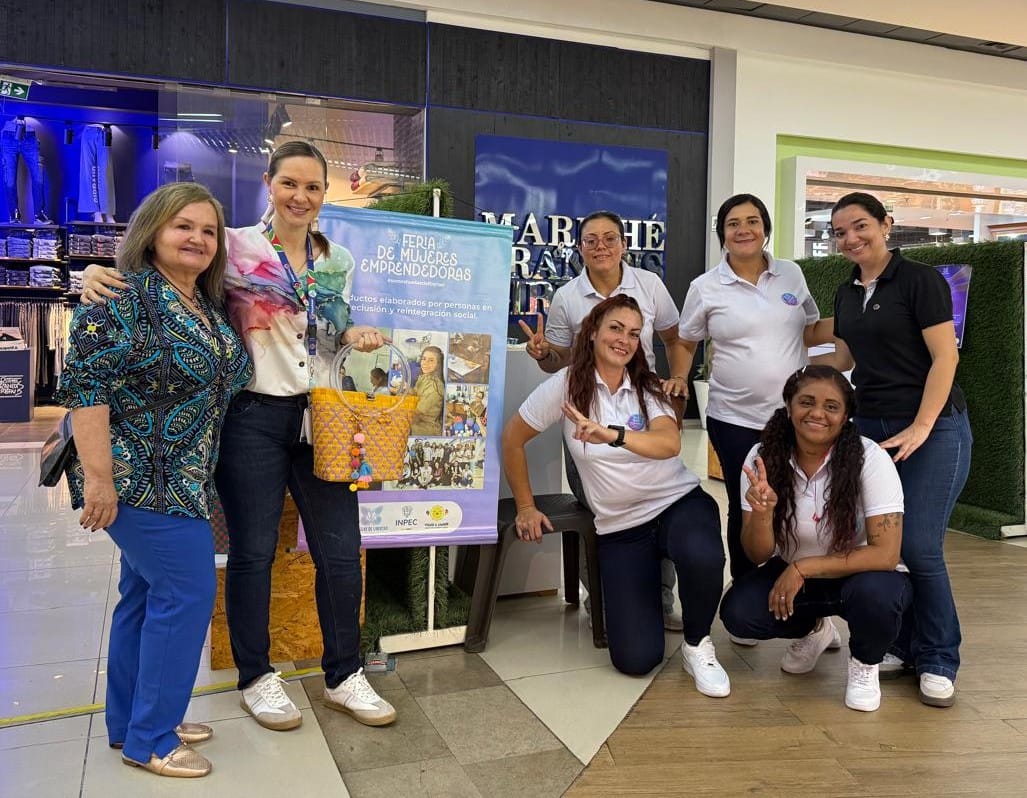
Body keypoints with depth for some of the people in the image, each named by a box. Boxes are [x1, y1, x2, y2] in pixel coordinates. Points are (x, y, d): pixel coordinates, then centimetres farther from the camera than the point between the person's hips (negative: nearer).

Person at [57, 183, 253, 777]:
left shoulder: (208, 305, 11)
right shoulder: (124, 295, -14)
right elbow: (85, 384, -19)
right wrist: (99, 477, -23)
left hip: (178, 481, 9)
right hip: (139, 477, -9)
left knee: (148, 593, 16)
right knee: (188, 592, -6)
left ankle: (132, 722, 30)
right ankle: (150, 739, 10)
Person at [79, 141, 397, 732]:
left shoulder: (339, 261, 11)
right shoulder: (236, 247, -3)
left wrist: (356, 335, -1)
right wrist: (97, 271, -21)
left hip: (322, 416, 4)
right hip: (255, 416, -4)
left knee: (341, 550, 6)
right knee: (253, 551, 6)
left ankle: (344, 676, 24)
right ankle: (256, 677, 26)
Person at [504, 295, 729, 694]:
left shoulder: (647, 388, -1)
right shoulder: (566, 385, -6)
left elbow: (670, 444, -22)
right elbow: (512, 438, 3)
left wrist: (613, 435, -41)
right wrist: (526, 507, 6)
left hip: (679, 502, 1)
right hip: (620, 527, -1)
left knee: (701, 557, -37)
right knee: (636, 658, -10)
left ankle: (697, 645, -4)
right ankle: (648, 594, 26)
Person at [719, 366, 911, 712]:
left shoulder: (870, 458, -23)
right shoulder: (763, 457, -15)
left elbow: (885, 554, -26)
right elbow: (758, 554, -12)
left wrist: (803, 567, -28)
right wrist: (762, 512, -34)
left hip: (863, 575, -3)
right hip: (792, 575, 3)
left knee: (873, 592, -36)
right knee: (737, 612, -21)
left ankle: (865, 664, 1)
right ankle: (813, 630, 14)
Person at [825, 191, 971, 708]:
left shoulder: (920, 280, -7)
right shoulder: (847, 294, 12)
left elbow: (946, 357, -13)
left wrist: (921, 427, -19)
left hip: (932, 431, -6)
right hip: (870, 428, 6)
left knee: (919, 547, -8)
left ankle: (938, 661, 9)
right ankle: (902, 646, 19)